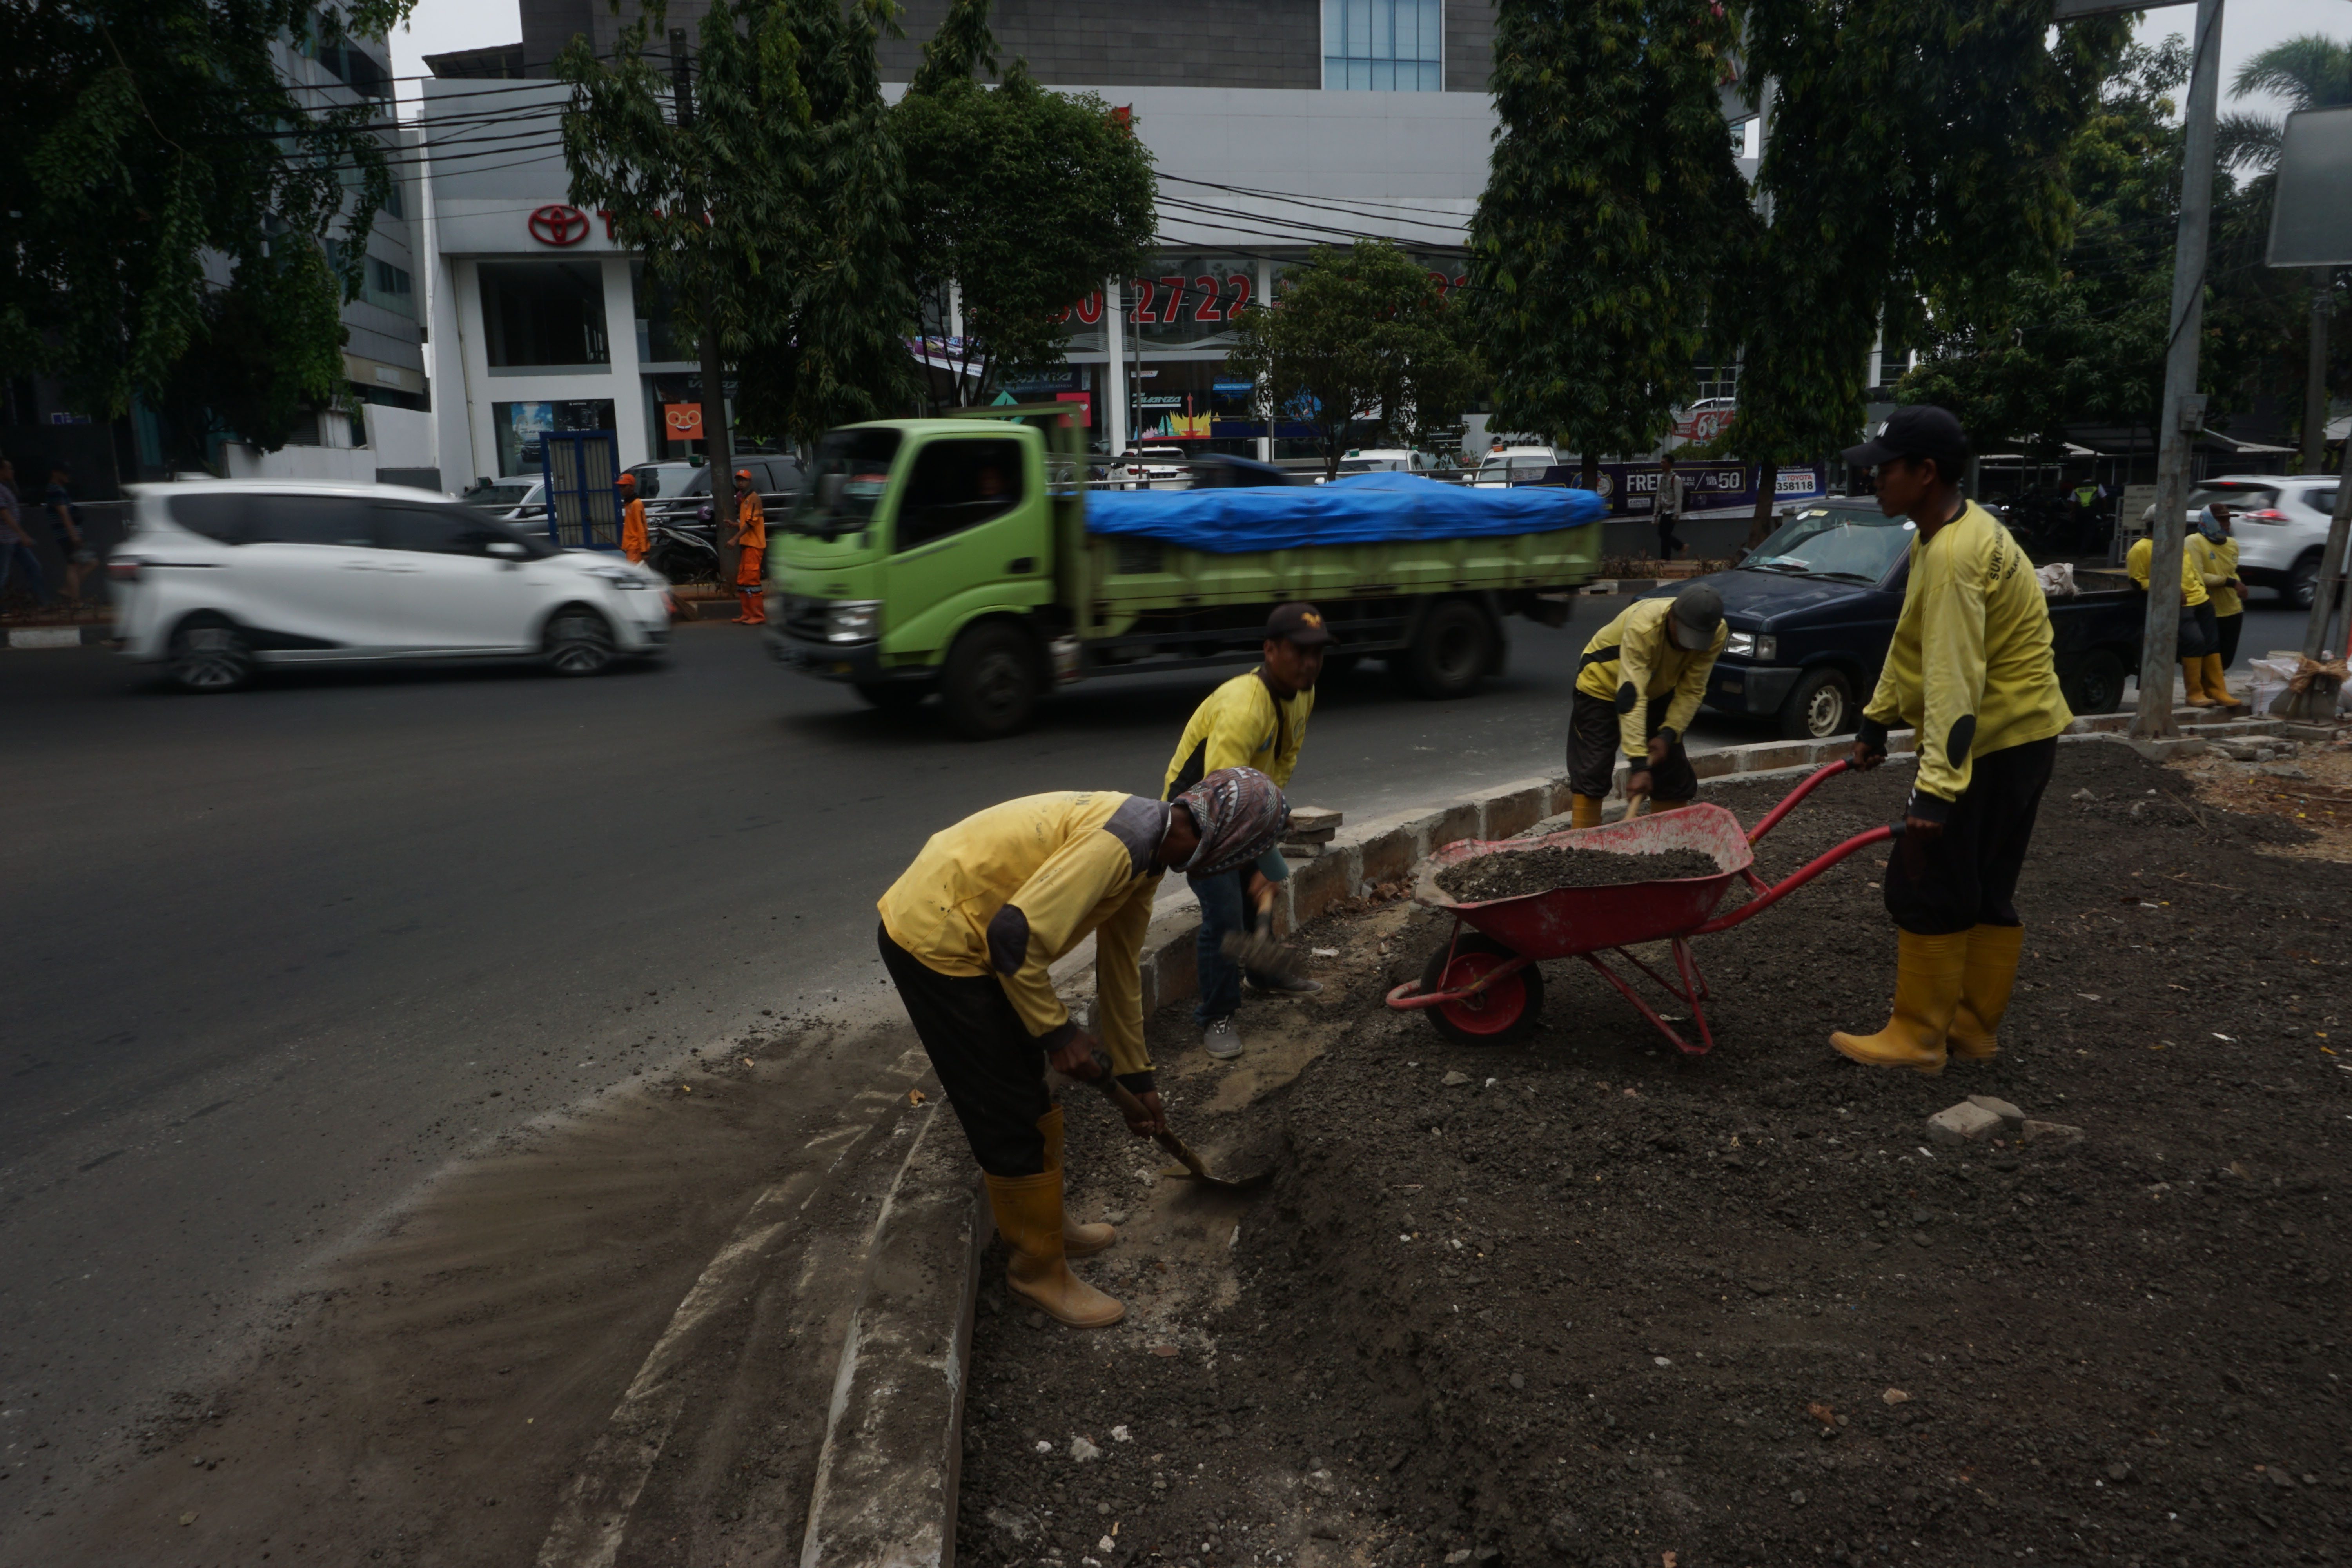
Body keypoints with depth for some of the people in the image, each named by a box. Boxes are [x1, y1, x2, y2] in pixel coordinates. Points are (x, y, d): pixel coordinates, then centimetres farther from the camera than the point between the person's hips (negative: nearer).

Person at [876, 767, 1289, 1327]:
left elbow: (1121, 971, 18)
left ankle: (1043, 1225, 39)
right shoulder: (1120, 840, -25)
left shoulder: (1147, 856, 8)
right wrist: (1058, 1032, -16)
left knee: (1032, 1096, 21)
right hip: (936, 941, -10)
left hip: (963, 933, 10)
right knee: (1014, 1118, 0)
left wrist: (1137, 1078, 25)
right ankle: (1039, 1269, 18)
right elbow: (1016, 933, -29)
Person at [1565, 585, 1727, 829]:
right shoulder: (1642, 627, -41)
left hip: (1659, 692, 5)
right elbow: (1631, 698, -44)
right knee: (1592, 772, -12)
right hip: (1602, 684, -5)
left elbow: (1691, 691, -15)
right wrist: (1639, 765, -47)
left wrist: (1668, 734, -27)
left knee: (1673, 774, 2)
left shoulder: (1717, 634, -25)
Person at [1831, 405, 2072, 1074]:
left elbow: (1955, 684, -31)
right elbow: (1909, 643, 18)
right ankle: (1975, 1025, 26)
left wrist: (1936, 789, -33)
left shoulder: (1954, 556, -25)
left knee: (1925, 885, -2)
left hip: (1993, 742, -10)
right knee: (1987, 891, 16)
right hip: (2024, 733, 10)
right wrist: (1877, 718, 22)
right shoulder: (1943, 535, 9)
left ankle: (1917, 1036, 8)